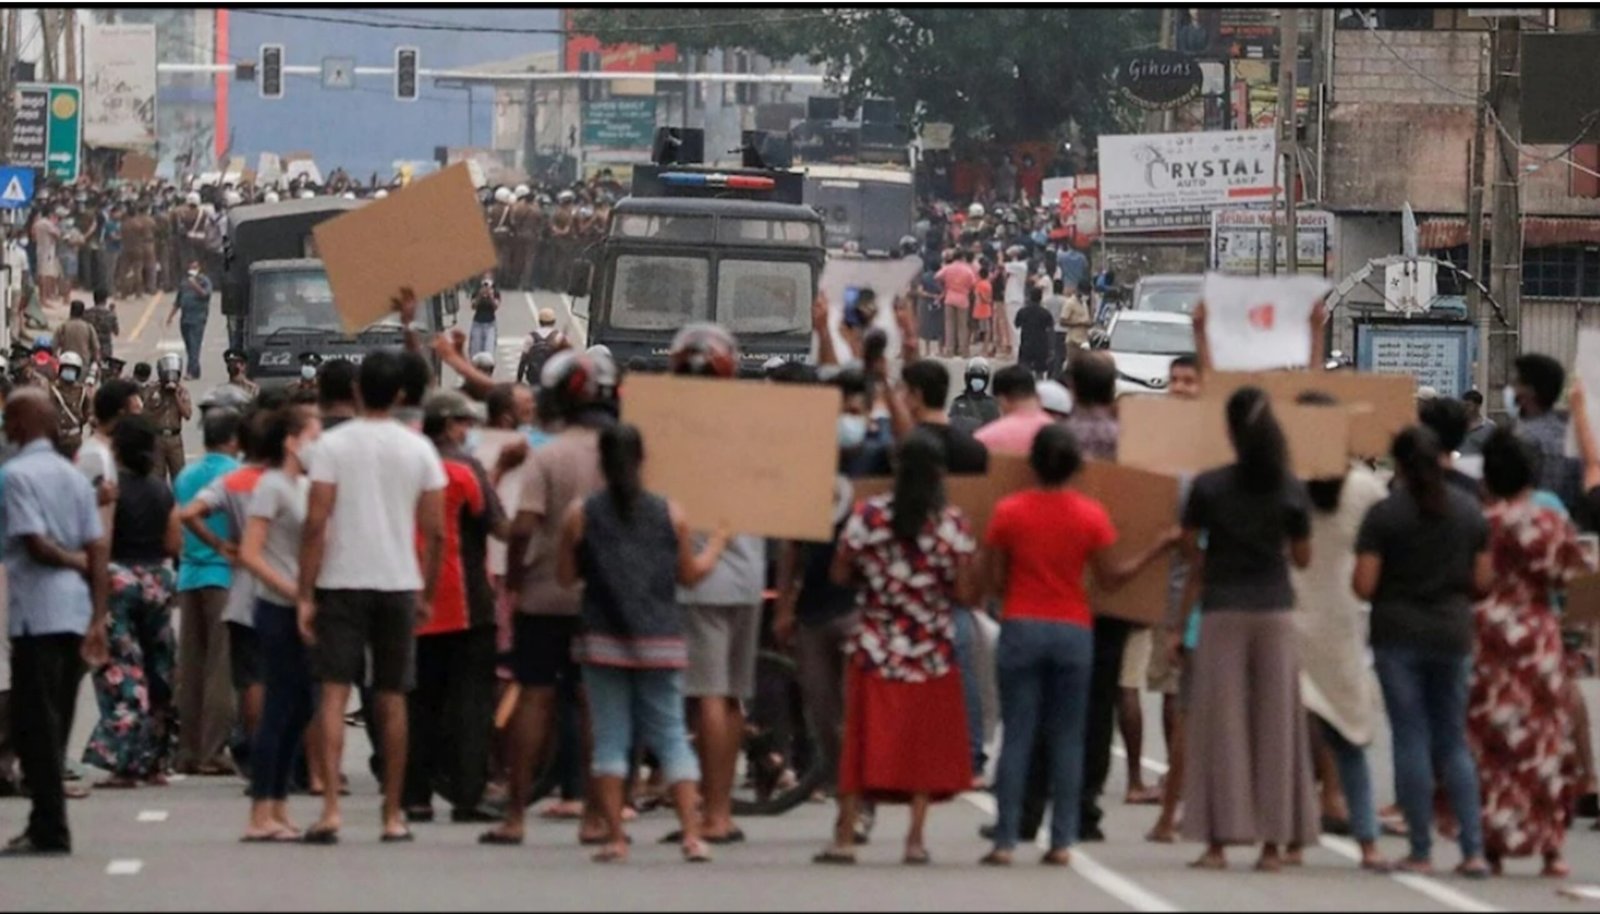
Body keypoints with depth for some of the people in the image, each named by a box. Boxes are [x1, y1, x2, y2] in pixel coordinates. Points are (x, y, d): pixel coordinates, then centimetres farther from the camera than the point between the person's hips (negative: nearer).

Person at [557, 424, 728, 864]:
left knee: (610, 739, 4)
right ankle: (691, 835, -4)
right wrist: (718, 543, 26)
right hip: (661, 642, 1)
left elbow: (566, 575, 2)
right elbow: (690, 574, 9)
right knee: (671, 736, 5)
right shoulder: (670, 514, 1)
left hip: (604, 641, -1)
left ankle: (615, 838, -1)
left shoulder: (579, 515, -3)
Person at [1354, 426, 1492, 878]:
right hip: (1453, 636, 3)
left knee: (1411, 740, 2)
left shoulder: (1384, 514, -9)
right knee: (1454, 741, 11)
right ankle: (1473, 849, 2)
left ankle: (1421, 851, 3)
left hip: (1398, 636, -3)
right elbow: (1482, 580, 5)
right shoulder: (1471, 511, 2)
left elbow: (1364, 585, -11)